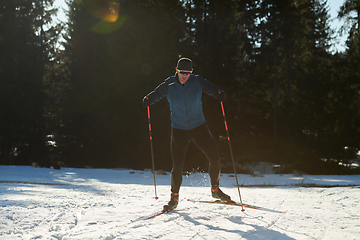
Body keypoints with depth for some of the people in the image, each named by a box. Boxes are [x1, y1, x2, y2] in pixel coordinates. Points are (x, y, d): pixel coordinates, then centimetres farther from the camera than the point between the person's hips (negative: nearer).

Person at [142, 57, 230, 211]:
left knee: (214, 158, -3)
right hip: (179, 130, -1)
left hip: (199, 127, 1)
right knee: (177, 165, -5)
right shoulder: (169, 85, -6)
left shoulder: (197, 81, -5)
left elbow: (210, 88, -11)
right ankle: (174, 197, 14)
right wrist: (148, 99, -28)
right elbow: (156, 94, -6)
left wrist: (219, 94, -33)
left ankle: (215, 189, 20)